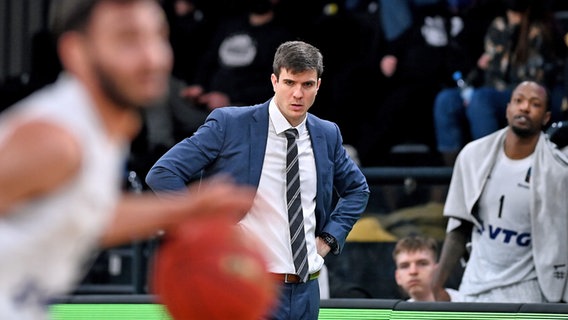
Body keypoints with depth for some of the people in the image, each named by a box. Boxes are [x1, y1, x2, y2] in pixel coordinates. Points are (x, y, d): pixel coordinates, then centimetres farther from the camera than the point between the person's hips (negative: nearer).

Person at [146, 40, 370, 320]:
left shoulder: (327, 135, 9)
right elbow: (162, 174, -8)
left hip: (306, 294, 5)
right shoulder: (228, 124, -6)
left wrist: (329, 237, 11)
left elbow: (357, 189, 27)